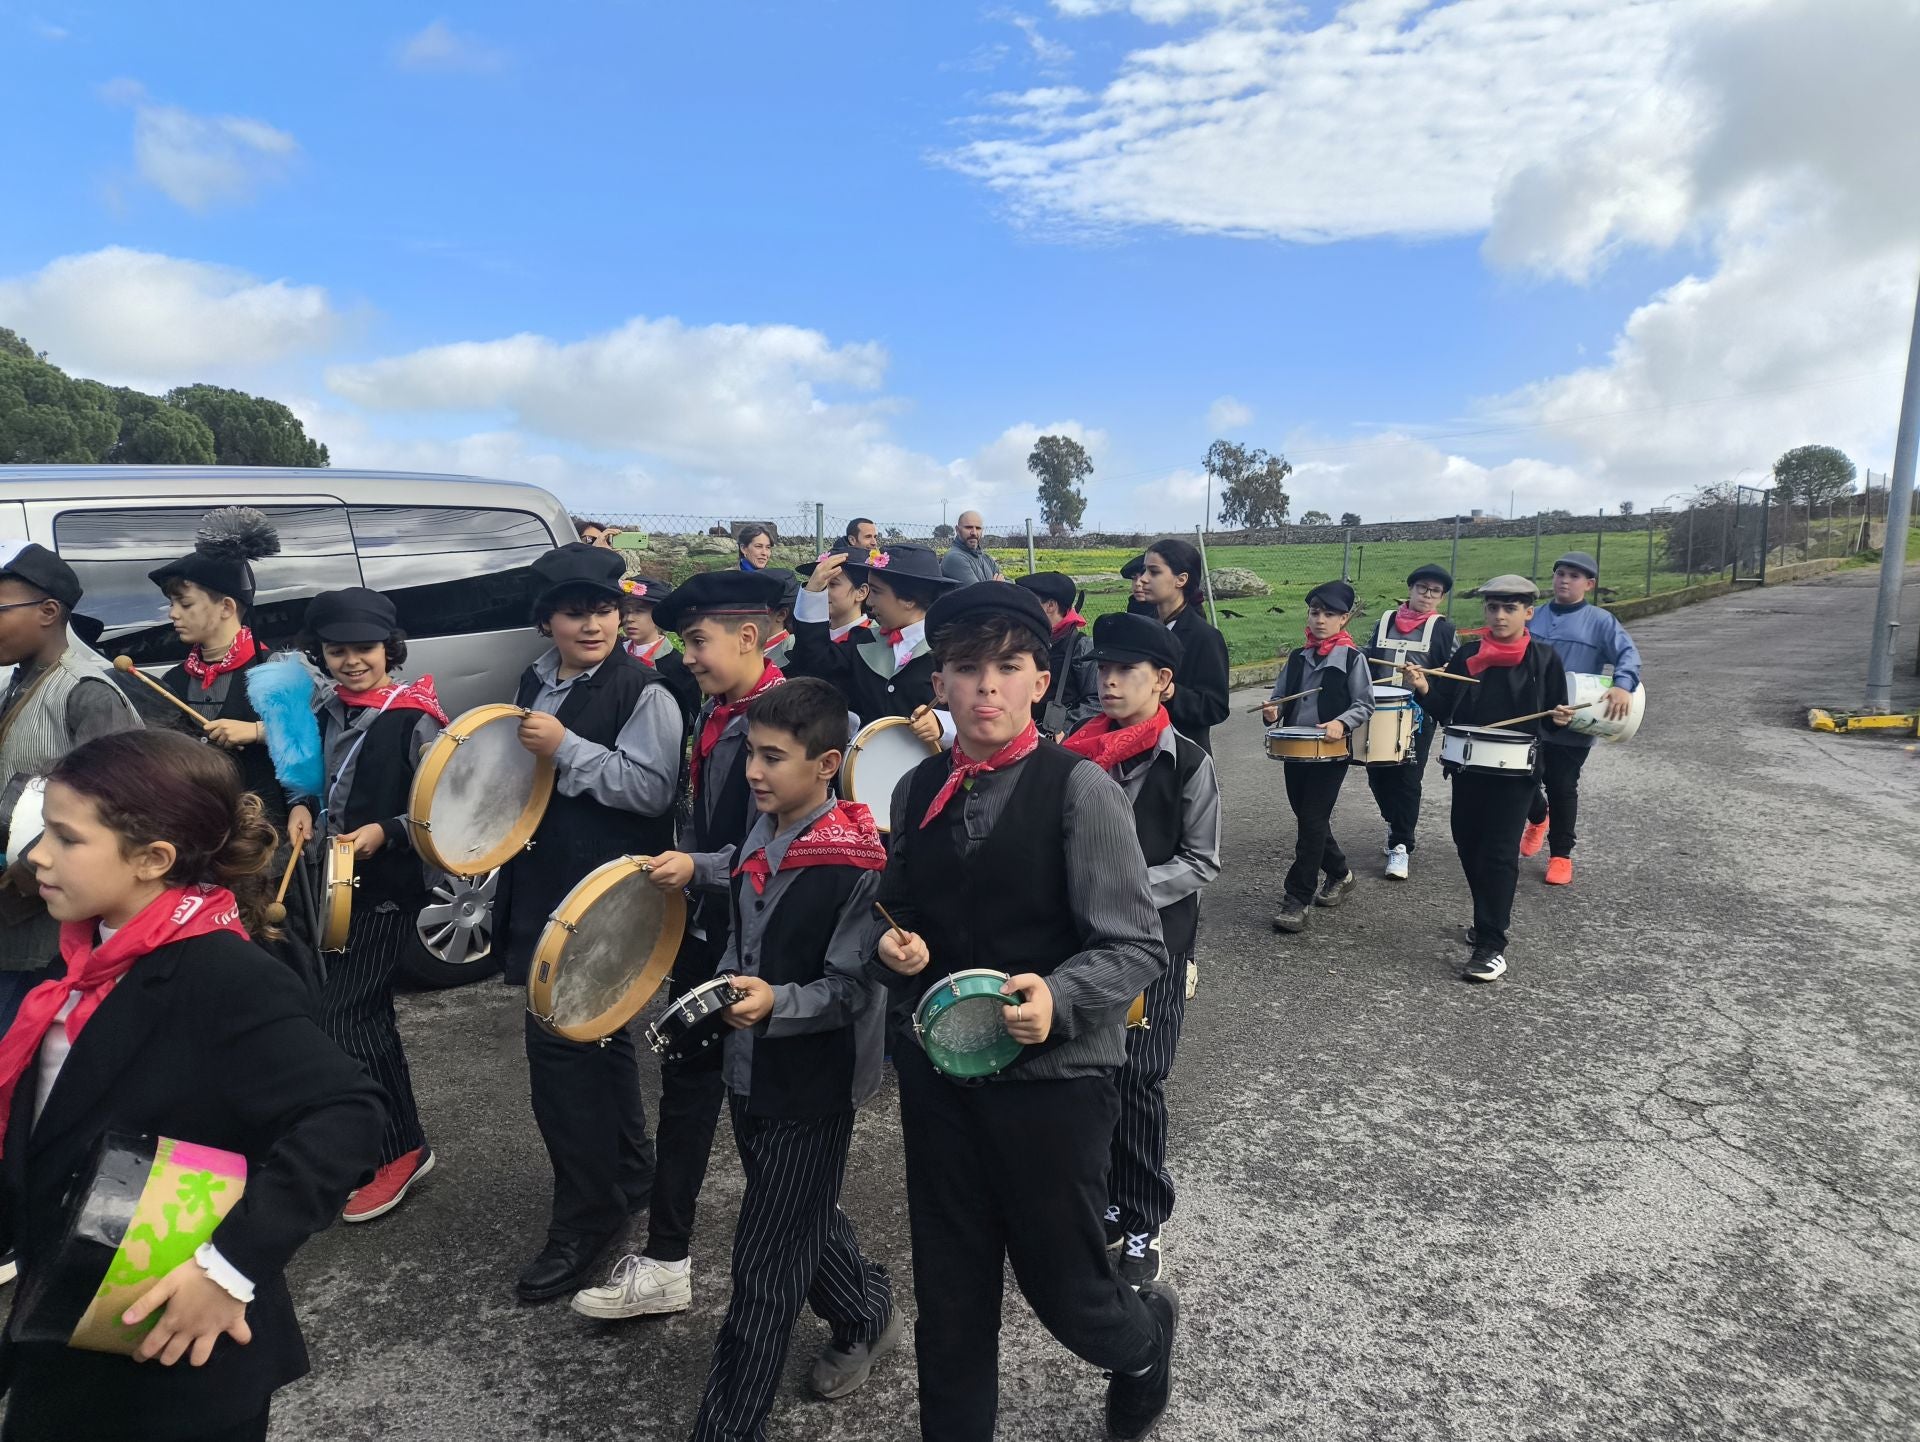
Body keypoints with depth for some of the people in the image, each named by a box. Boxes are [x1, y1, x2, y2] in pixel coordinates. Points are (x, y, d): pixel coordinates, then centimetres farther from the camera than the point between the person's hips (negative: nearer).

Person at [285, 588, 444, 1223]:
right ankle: (398, 1141, 29)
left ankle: (400, 1150, 4)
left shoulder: (414, 719, -13)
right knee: (367, 1013, 14)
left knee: (340, 1015, -10)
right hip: (337, 881, 7)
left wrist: (385, 832, -26)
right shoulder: (327, 710, 7)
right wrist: (303, 808, 0)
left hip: (390, 888, -7)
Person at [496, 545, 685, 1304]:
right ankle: (629, 1174, 36)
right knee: (599, 1034, 19)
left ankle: (585, 1220, 9)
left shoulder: (643, 691, -13)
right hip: (544, 886, 8)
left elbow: (652, 789, -22)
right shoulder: (535, 683, 11)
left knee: (562, 1044, -7)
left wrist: (566, 746, -23)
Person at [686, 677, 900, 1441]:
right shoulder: (760, 833, 2)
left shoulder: (857, 862, -22)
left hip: (812, 1084, -8)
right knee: (804, 1218, 25)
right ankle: (867, 1316, 50)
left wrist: (777, 1004, -35)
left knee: (764, 1266, 2)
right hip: (750, 1069, 8)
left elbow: (852, 989, -21)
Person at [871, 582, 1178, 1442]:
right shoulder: (917, 790, 2)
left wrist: (1058, 998, -32)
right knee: (949, 1295, 16)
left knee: (1061, 1286, 15)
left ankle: (1144, 1339, 50)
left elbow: (1136, 947, -15)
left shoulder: (1079, 788, -15)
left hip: (1053, 1076, -4)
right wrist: (891, 945, -7)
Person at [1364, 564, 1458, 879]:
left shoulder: (1443, 628, 2)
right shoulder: (1385, 620, 12)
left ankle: (1401, 846, 2)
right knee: (1377, 774, 8)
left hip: (1419, 715, -4)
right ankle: (1396, 824, 32)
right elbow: (1370, 660, 19)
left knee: (1407, 779, -5)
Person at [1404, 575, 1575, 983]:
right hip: (1467, 766, 4)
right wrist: (1425, 690, -14)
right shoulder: (1466, 655, 4)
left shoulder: (1544, 659, -2)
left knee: (1499, 854, -6)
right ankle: (1493, 915, 35)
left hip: (1516, 770, -4)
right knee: (1468, 845, 12)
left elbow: (1555, 715, 4)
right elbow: (1446, 711, 4)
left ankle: (1491, 946, -2)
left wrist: (1560, 719, -18)